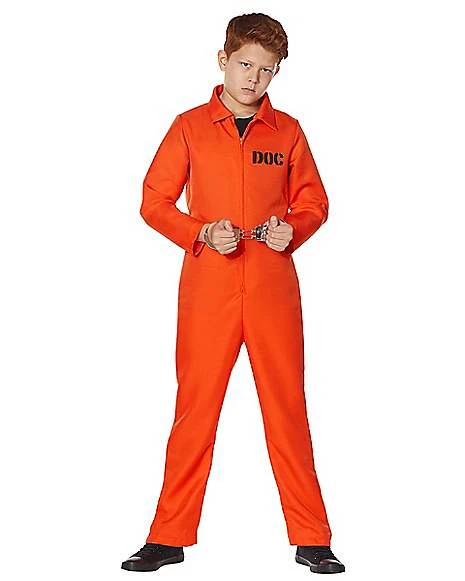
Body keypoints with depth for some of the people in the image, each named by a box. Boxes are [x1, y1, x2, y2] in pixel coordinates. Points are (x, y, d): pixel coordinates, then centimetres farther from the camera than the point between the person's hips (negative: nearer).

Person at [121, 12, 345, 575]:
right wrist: (201, 234, -11)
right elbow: (154, 201, 5)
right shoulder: (189, 127, 6)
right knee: (195, 407, 2)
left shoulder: (287, 131, 9)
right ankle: (170, 537, 13)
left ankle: (312, 540, 12)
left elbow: (314, 202, 14)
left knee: (287, 407, 3)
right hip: (206, 288, -1)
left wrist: (292, 229, -8)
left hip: (274, 289, 1)